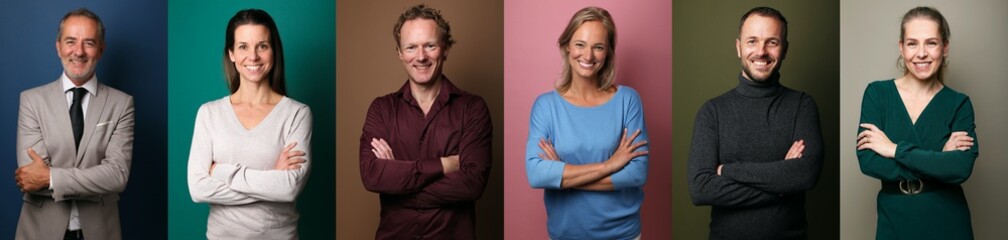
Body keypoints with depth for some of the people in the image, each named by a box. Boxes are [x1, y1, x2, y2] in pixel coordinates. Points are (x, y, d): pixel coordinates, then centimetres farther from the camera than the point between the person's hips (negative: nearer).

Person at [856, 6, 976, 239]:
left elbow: (962, 168, -18)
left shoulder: (959, 104, -3)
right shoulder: (877, 93, -3)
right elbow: (868, 161, -14)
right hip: (894, 221, 0)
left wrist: (895, 149, -18)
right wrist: (939, 159, -17)